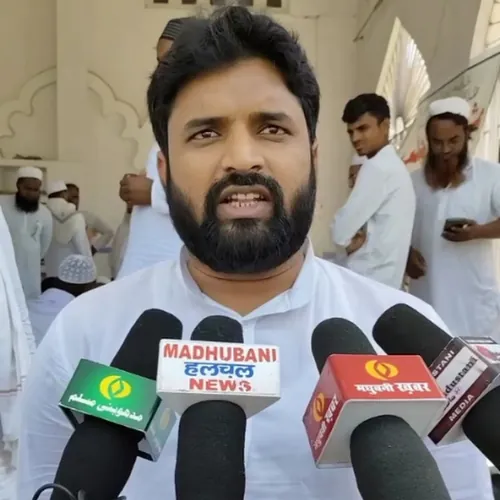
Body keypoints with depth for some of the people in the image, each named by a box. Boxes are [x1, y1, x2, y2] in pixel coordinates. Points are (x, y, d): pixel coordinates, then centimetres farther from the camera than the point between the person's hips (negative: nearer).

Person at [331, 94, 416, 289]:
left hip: (369, 281, -9)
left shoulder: (377, 167, -15)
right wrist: (359, 239, -2)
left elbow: (341, 229, -17)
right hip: (384, 279, 9)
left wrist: (349, 244, 3)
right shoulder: (394, 165, 15)